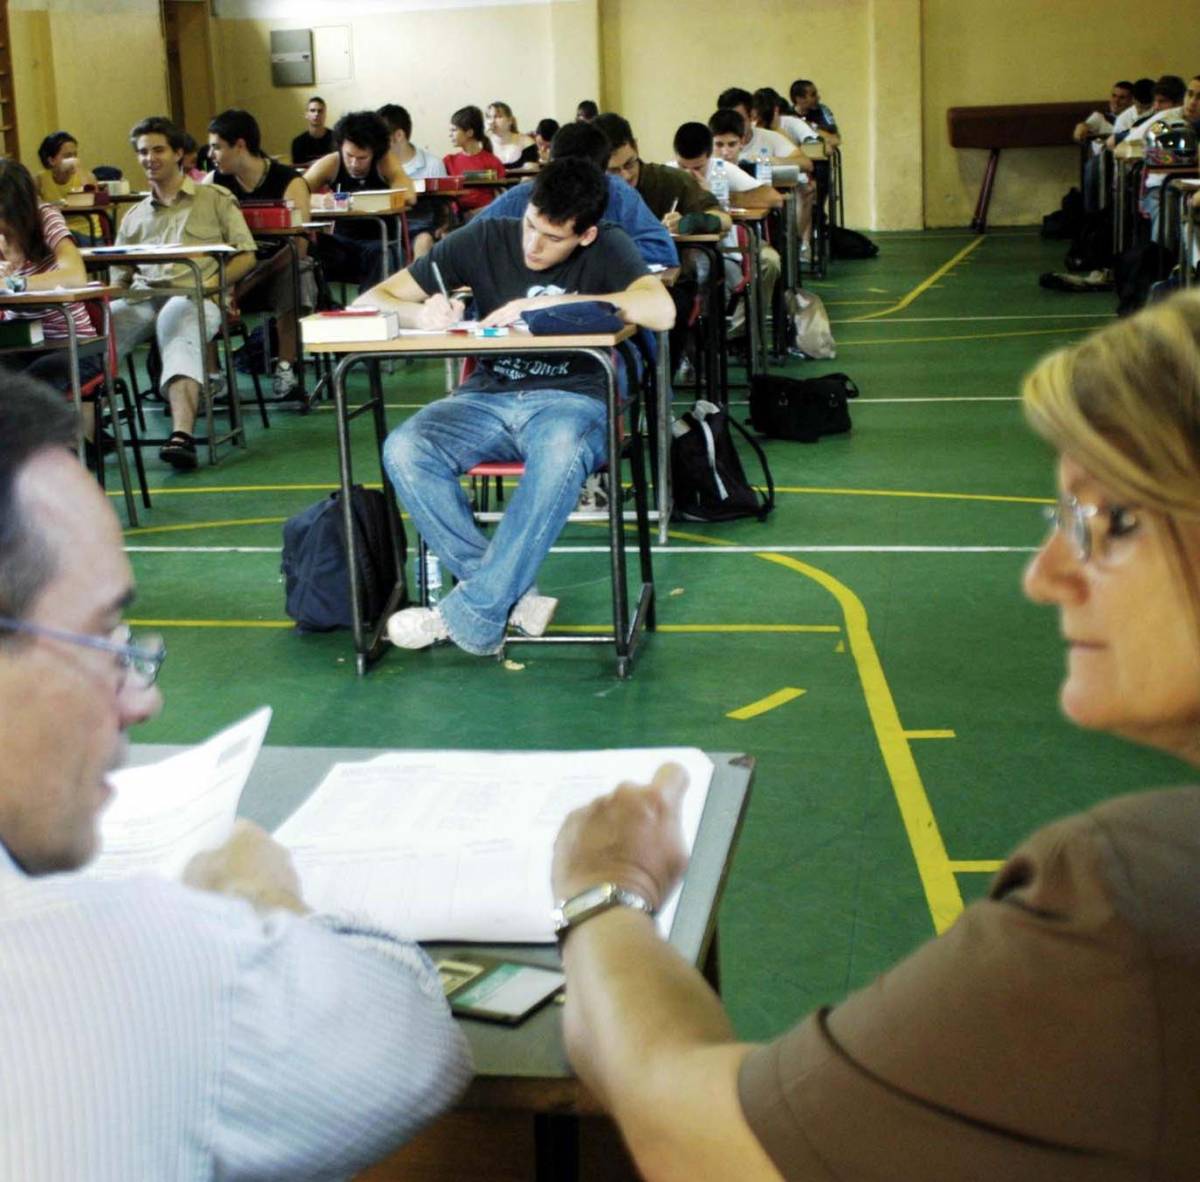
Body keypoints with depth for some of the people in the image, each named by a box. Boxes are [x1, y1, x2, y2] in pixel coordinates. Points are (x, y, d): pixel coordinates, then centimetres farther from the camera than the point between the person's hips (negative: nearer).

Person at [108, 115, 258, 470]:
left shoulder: (215, 199, 19)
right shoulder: (134, 217, 30)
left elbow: (246, 255, 11)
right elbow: (119, 277, 25)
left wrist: (217, 280, -8)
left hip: (194, 297, -4)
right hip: (141, 299, 4)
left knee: (178, 336, -40)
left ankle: (183, 436, -58)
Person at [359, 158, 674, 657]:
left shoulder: (607, 249, -2)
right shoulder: (485, 239, 4)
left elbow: (661, 310, -23)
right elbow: (373, 299, 5)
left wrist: (548, 303, -23)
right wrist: (421, 314, -20)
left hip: (571, 398, -3)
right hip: (488, 396, 3)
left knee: (560, 453, -40)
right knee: (403, 450, -28)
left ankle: (469, 614, -28)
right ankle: (514, 596, -23)